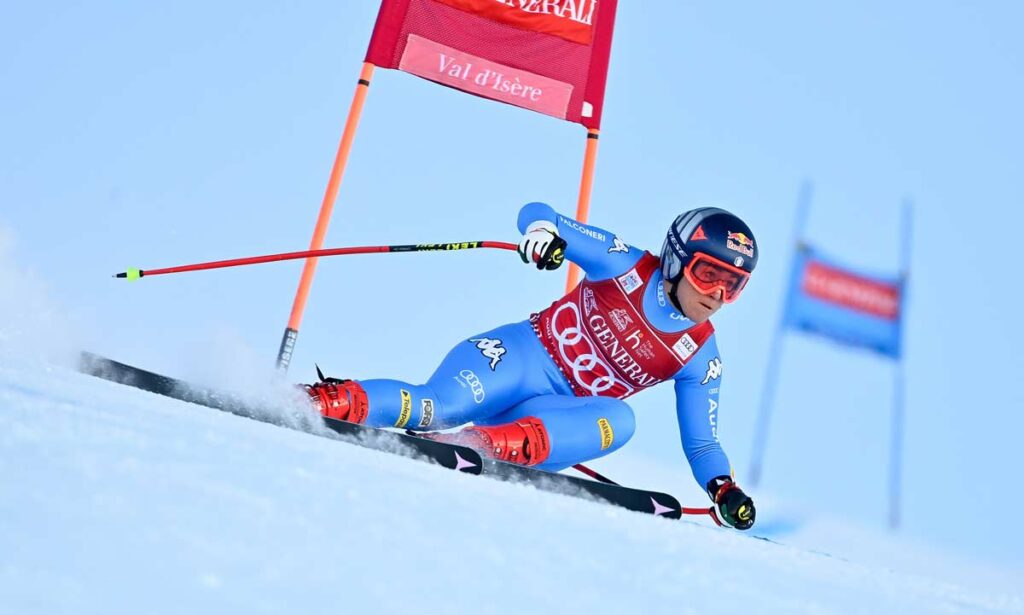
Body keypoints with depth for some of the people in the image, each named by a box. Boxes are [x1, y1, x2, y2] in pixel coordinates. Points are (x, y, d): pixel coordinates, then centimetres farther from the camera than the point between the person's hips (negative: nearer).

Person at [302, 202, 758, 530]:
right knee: (435, 406, -30)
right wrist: (543, 231, -28)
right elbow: (534, 212, -4)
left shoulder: (700, 356, 5)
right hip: (519, 357, -2)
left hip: (559, 410, 3)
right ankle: (313, 402, -25)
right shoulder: (627, 265, -4)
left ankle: (492, 446, -44)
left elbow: (701, 444, 11)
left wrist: (724, 489, -9)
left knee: (618, 420, -30)